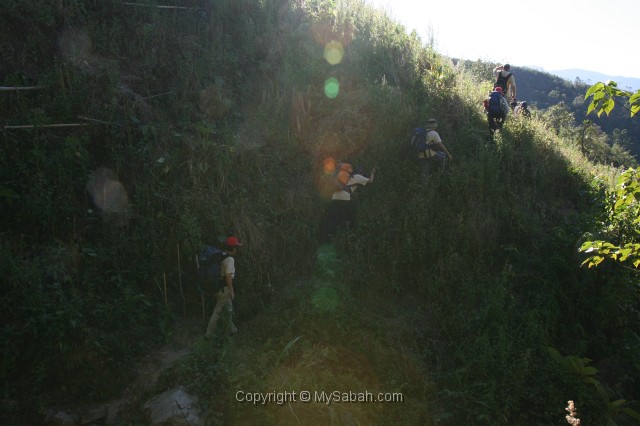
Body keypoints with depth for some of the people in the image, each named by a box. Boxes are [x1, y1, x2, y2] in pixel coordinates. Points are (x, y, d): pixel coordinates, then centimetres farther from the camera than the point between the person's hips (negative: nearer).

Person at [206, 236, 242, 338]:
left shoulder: (221, 256, 8)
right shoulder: (230, 259, -20)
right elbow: (228, 276, -23)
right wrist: (231, 290, -16)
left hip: (219, 286, 9)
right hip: (224, 288, -9)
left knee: (229, 309, 20)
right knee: (218, 311, 1)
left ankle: (231, 329, 31)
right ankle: (210, 333, 9)